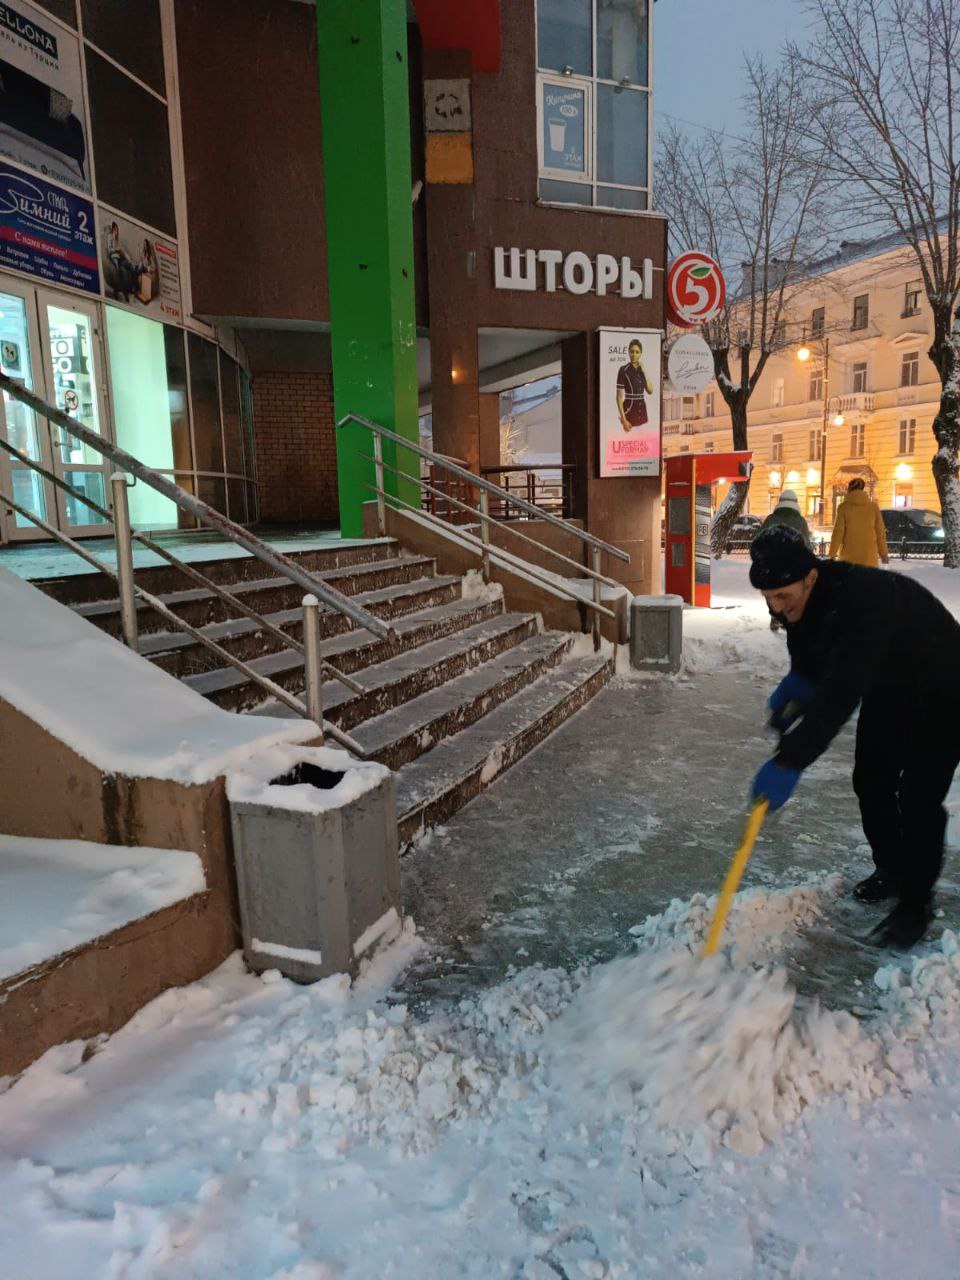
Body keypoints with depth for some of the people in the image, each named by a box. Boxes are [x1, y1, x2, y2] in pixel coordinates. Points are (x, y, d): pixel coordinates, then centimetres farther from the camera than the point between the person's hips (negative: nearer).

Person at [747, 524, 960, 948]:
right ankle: (891, 869, 33)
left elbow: (841, 693, -49)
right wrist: (796, 684, -24)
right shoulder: (799, 601, -16)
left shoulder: (864, 598, -42)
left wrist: (789, 762, -51)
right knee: (870, 782, 10)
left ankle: (915, 905, 9)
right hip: (886, 689, 8)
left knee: (919, 798, -8)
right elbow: (813, 661, 0)